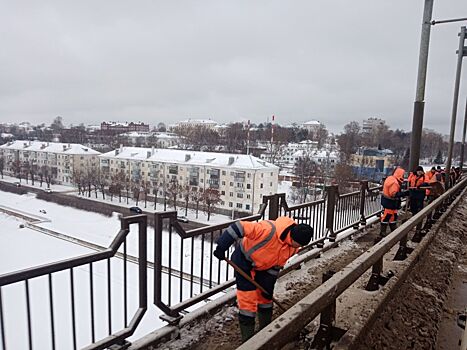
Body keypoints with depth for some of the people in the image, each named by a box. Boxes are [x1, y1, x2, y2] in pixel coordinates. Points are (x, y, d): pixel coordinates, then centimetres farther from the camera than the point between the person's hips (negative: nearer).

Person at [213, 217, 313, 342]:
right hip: (244, 259, -7)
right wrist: (221, 247, -38)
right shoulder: (269, 229, -40)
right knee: (248, 299, -6)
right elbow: (239, 227, -40)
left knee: (265, 296, 16)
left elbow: (277, 264, -2)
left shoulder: (293, 247, -14)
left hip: (263, 265, 7)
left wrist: (269, 284, -2)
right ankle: (248, 339, 7)